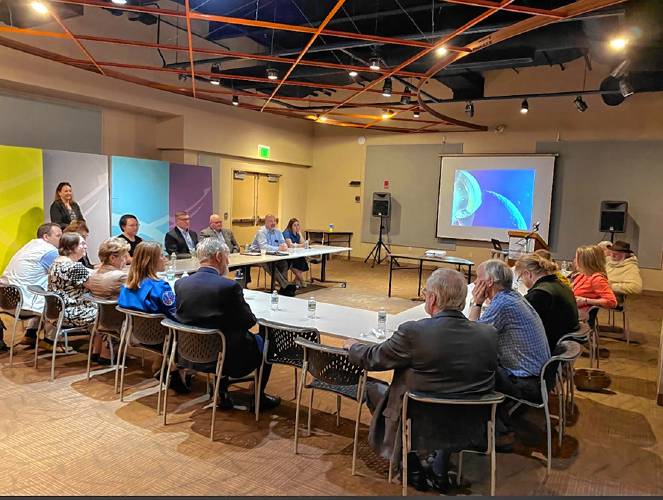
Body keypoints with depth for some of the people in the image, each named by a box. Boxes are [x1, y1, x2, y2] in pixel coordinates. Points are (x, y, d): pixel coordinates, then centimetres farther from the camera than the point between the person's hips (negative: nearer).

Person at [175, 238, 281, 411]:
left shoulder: (180, 283, -7)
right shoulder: (229, 286, -24)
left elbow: (183, 317, 7)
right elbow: (249, 321, -14)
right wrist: (241, 303, 7)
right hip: (229, 360, -6)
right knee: (266, 341, 20)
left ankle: (221, 394, 33)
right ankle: (259, 398, 30)